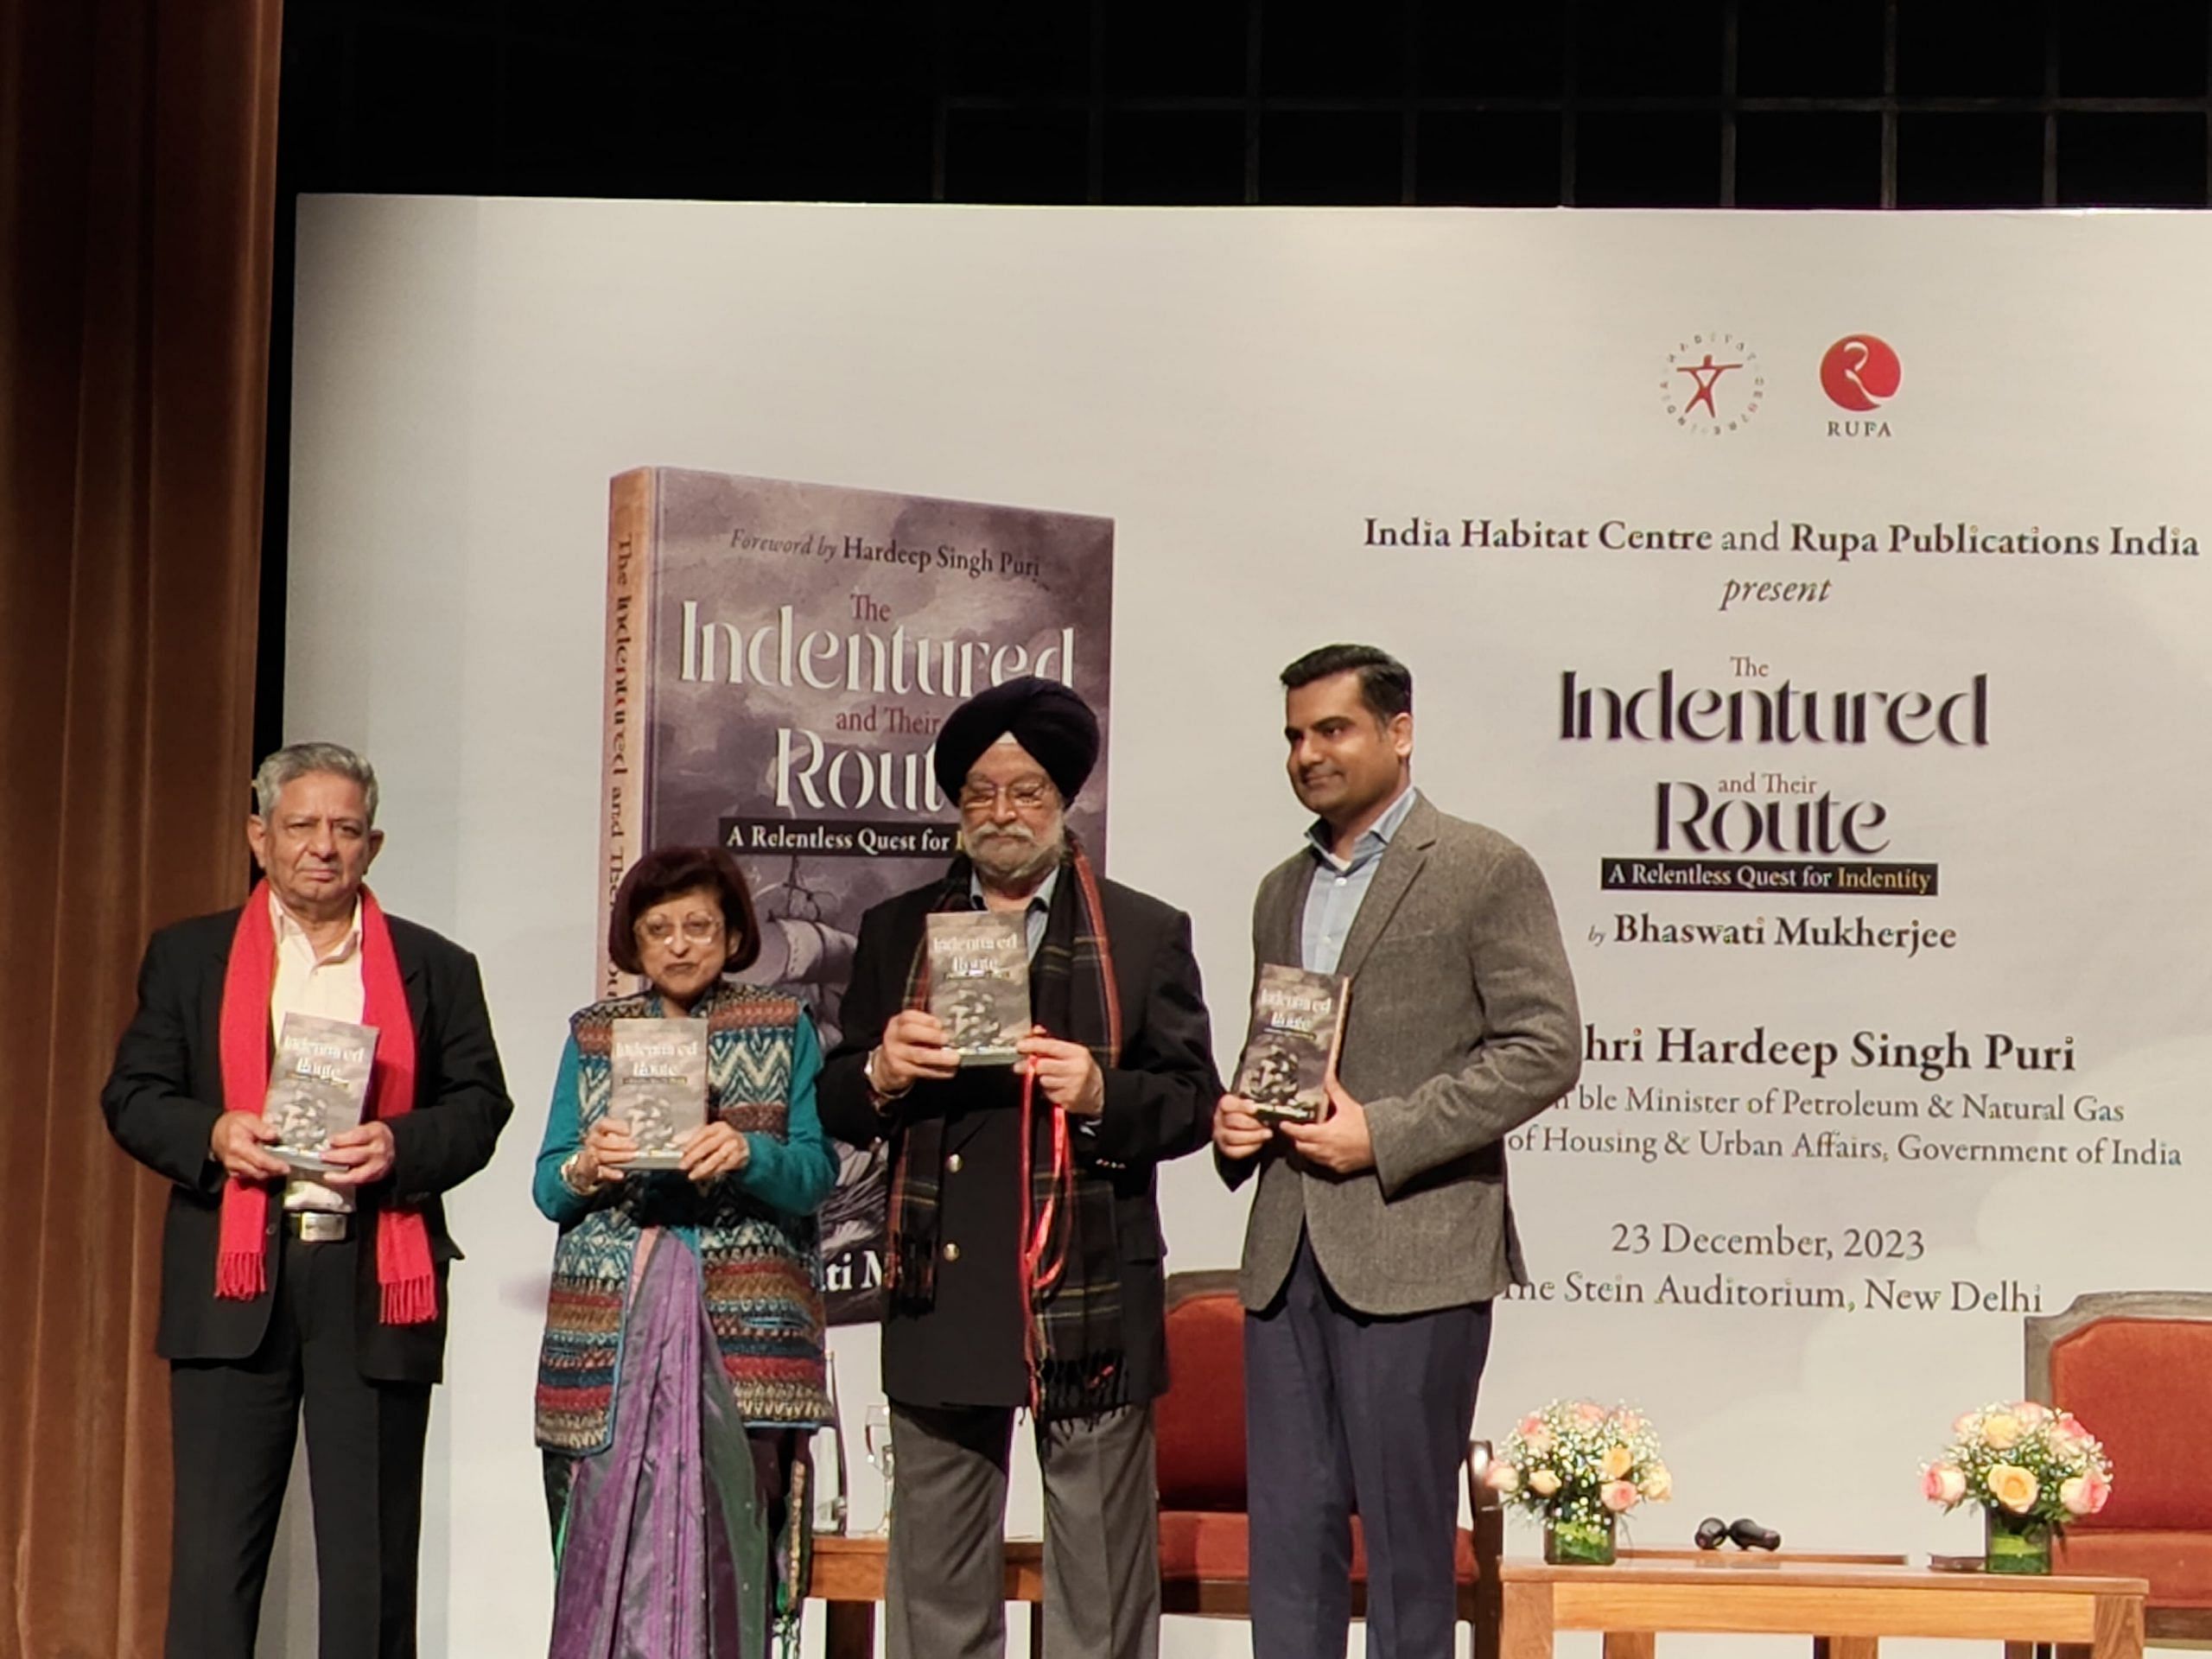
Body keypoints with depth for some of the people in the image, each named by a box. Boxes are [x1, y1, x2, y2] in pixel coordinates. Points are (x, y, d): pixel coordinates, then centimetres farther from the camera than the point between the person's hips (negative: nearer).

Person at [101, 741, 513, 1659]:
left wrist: (401, 1146, -12)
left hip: (374, 1281, 0)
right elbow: (130, 1095, 9)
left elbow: (481, 1104, 7)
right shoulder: (189, 956, 13)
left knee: (373, 1545, 2)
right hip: (234, 1280, 0)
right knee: (215, 1541, -1)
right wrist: (211, 1136, -11)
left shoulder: (436, 968, 13)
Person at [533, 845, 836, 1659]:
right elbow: (547, 1188, 10)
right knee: (605, 1540, -6)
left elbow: (815, 1174, 2)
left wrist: (748, 1155, -18)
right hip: (608, 1323, 2)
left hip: (741, 1319, -2)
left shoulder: (783, 1027, 11)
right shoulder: (593, 1033, 15)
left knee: (722, 1544, -10)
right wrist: (587, 1168, -11)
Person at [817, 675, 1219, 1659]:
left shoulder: (1145, 935, 7)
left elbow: (1192, 1102, 4)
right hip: (940, 1297, 2)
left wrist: (1104, 1093, -15)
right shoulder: (897, 933, 14)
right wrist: (878, 1074, -9)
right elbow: (837, 1107, 13)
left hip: (1087, 1299, -2)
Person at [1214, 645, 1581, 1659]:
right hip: (1287, 1253, 6)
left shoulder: (1486, 872, -2)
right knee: (1288, 1534, 6)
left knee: (1405, 1535, -1)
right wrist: (1237, 1120, 5)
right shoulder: (1282, 891, 19)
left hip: (1412, 1254, -6)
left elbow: (1544, 1048, -9)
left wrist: (1385, 1133, -15)